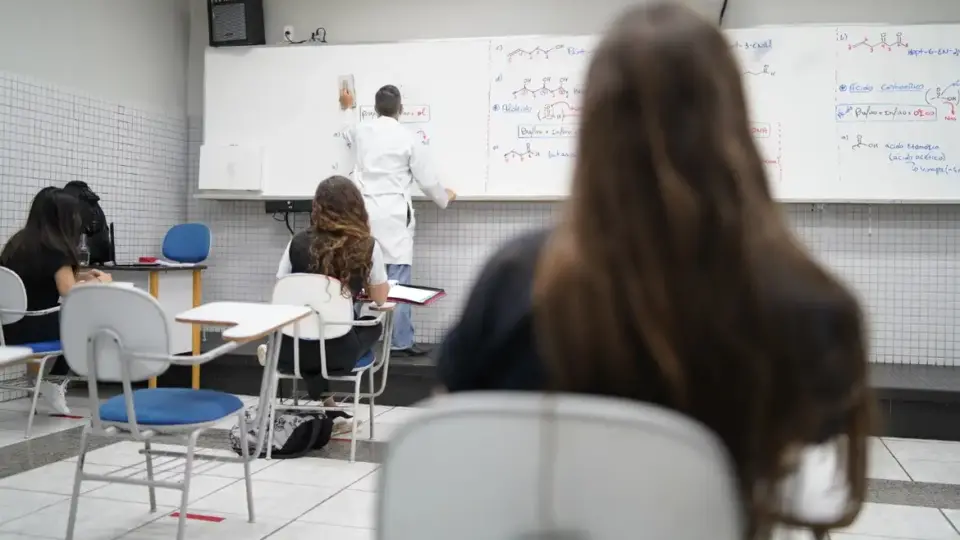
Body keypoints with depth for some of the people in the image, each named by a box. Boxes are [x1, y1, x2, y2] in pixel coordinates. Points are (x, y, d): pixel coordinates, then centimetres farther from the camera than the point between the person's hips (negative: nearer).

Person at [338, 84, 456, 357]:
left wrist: (347, 108, 55)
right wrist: (445, 197, 23)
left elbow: (345, 133, 35)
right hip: (394, 215, -4)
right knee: (398, 279, -2)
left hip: (365, 212, 5)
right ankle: (400, 342, -1)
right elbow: (427, 181, 2)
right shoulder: (408, 139, -3)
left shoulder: (360, 132, 9)